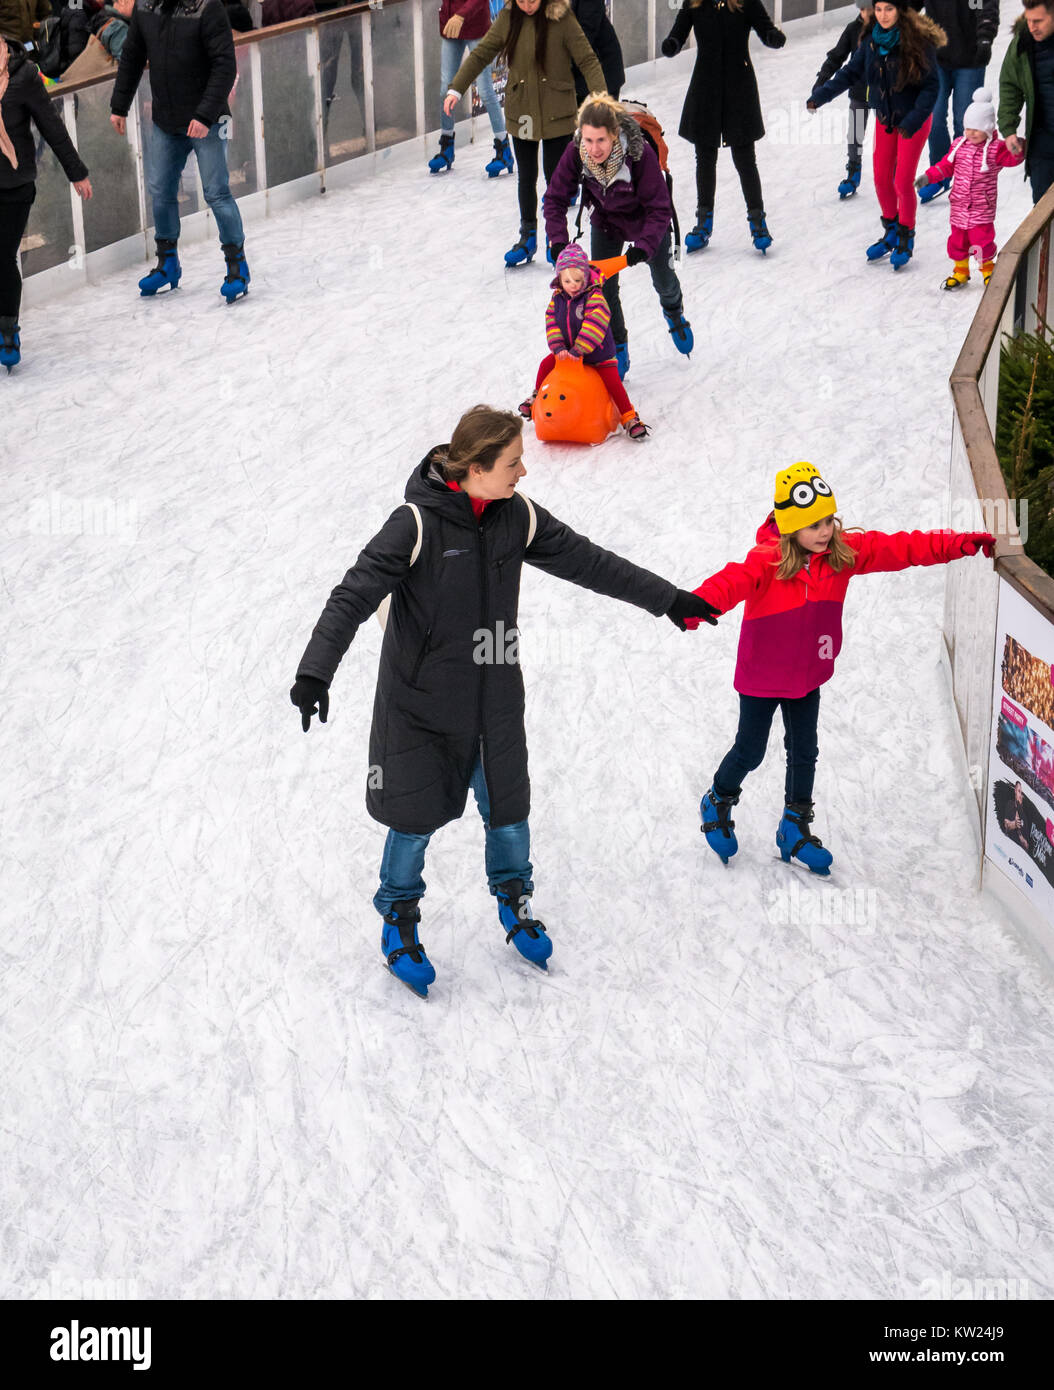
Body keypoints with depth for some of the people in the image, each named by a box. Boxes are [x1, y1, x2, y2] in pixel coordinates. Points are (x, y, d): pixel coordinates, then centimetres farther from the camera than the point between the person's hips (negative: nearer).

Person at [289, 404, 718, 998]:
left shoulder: (518, 517, -5)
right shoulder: (417, 524, -21)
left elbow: (587, 561, 5)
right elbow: (354, 596, -24)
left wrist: (669, 599, 11)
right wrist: (315, 671, -35)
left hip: (496, 702, 4)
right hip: (421, 704, -4)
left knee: (508, 812, 14)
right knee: (416, 819, 7)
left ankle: (515, 902, 41)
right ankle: (400, 921, 32)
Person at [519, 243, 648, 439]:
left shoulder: (594, 297, -23)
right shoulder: (557, 298, -5)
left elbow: (594, 325, -32)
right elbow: (551, 323, -7)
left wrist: (578, 349, -37)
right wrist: (558, 347, -22)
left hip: (598, 353, -5)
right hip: (568, 352, 5)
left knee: (613, 382, -13)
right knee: (546, 364, 5)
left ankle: (630, 419, -4)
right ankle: (537, 397, 32)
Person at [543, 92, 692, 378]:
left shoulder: (640, 152, -40)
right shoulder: (575, 153, -32)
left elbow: (659, 209, -32)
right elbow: (554, 199, -18)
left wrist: (643, 247, -45)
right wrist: (558, 242, -31)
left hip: (645, 222, -2)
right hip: (605, 223, 2)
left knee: (664, 280, 18)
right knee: (603, 289, -1)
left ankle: (674, 312, 55)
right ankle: (616, 351, 21)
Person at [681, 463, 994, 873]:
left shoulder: (844, 552, -10)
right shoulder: (767, 561, -25)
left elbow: (899, 548, -11)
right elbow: (734, 581, -42)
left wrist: (961, 544, -17)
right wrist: (698, 605, -64)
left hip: (808, 676, 5)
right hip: (761, 676, -5)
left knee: (804, 753, 13)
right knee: (750, 752, 9)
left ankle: (795, 830, 30)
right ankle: (717, 804, 38)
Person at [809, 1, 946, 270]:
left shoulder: (919, 42, -21)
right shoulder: (871, 41, -7)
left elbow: (931, 86, -20)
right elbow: (850, 72, -2)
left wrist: (913, 121, -28)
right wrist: (821, 95, -15)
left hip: (914, 120, -5)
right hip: (884, 119, 5)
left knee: (903, 182, -4)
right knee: (881, 178, 9)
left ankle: (906, 240, 16)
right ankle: (891, 232, 30)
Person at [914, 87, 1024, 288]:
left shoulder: (995, 149, -9)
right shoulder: (959, 145, 5)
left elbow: (1012, 159, -18)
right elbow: (946, 166, 12)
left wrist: (1018, 150, -39)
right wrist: (928, 176, 1)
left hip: (982, 209, -4)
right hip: (959, 205, 5)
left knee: (982, 240, -4)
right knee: (957, 239, 11)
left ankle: (988, 269, 21)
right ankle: (960, 270, 29)